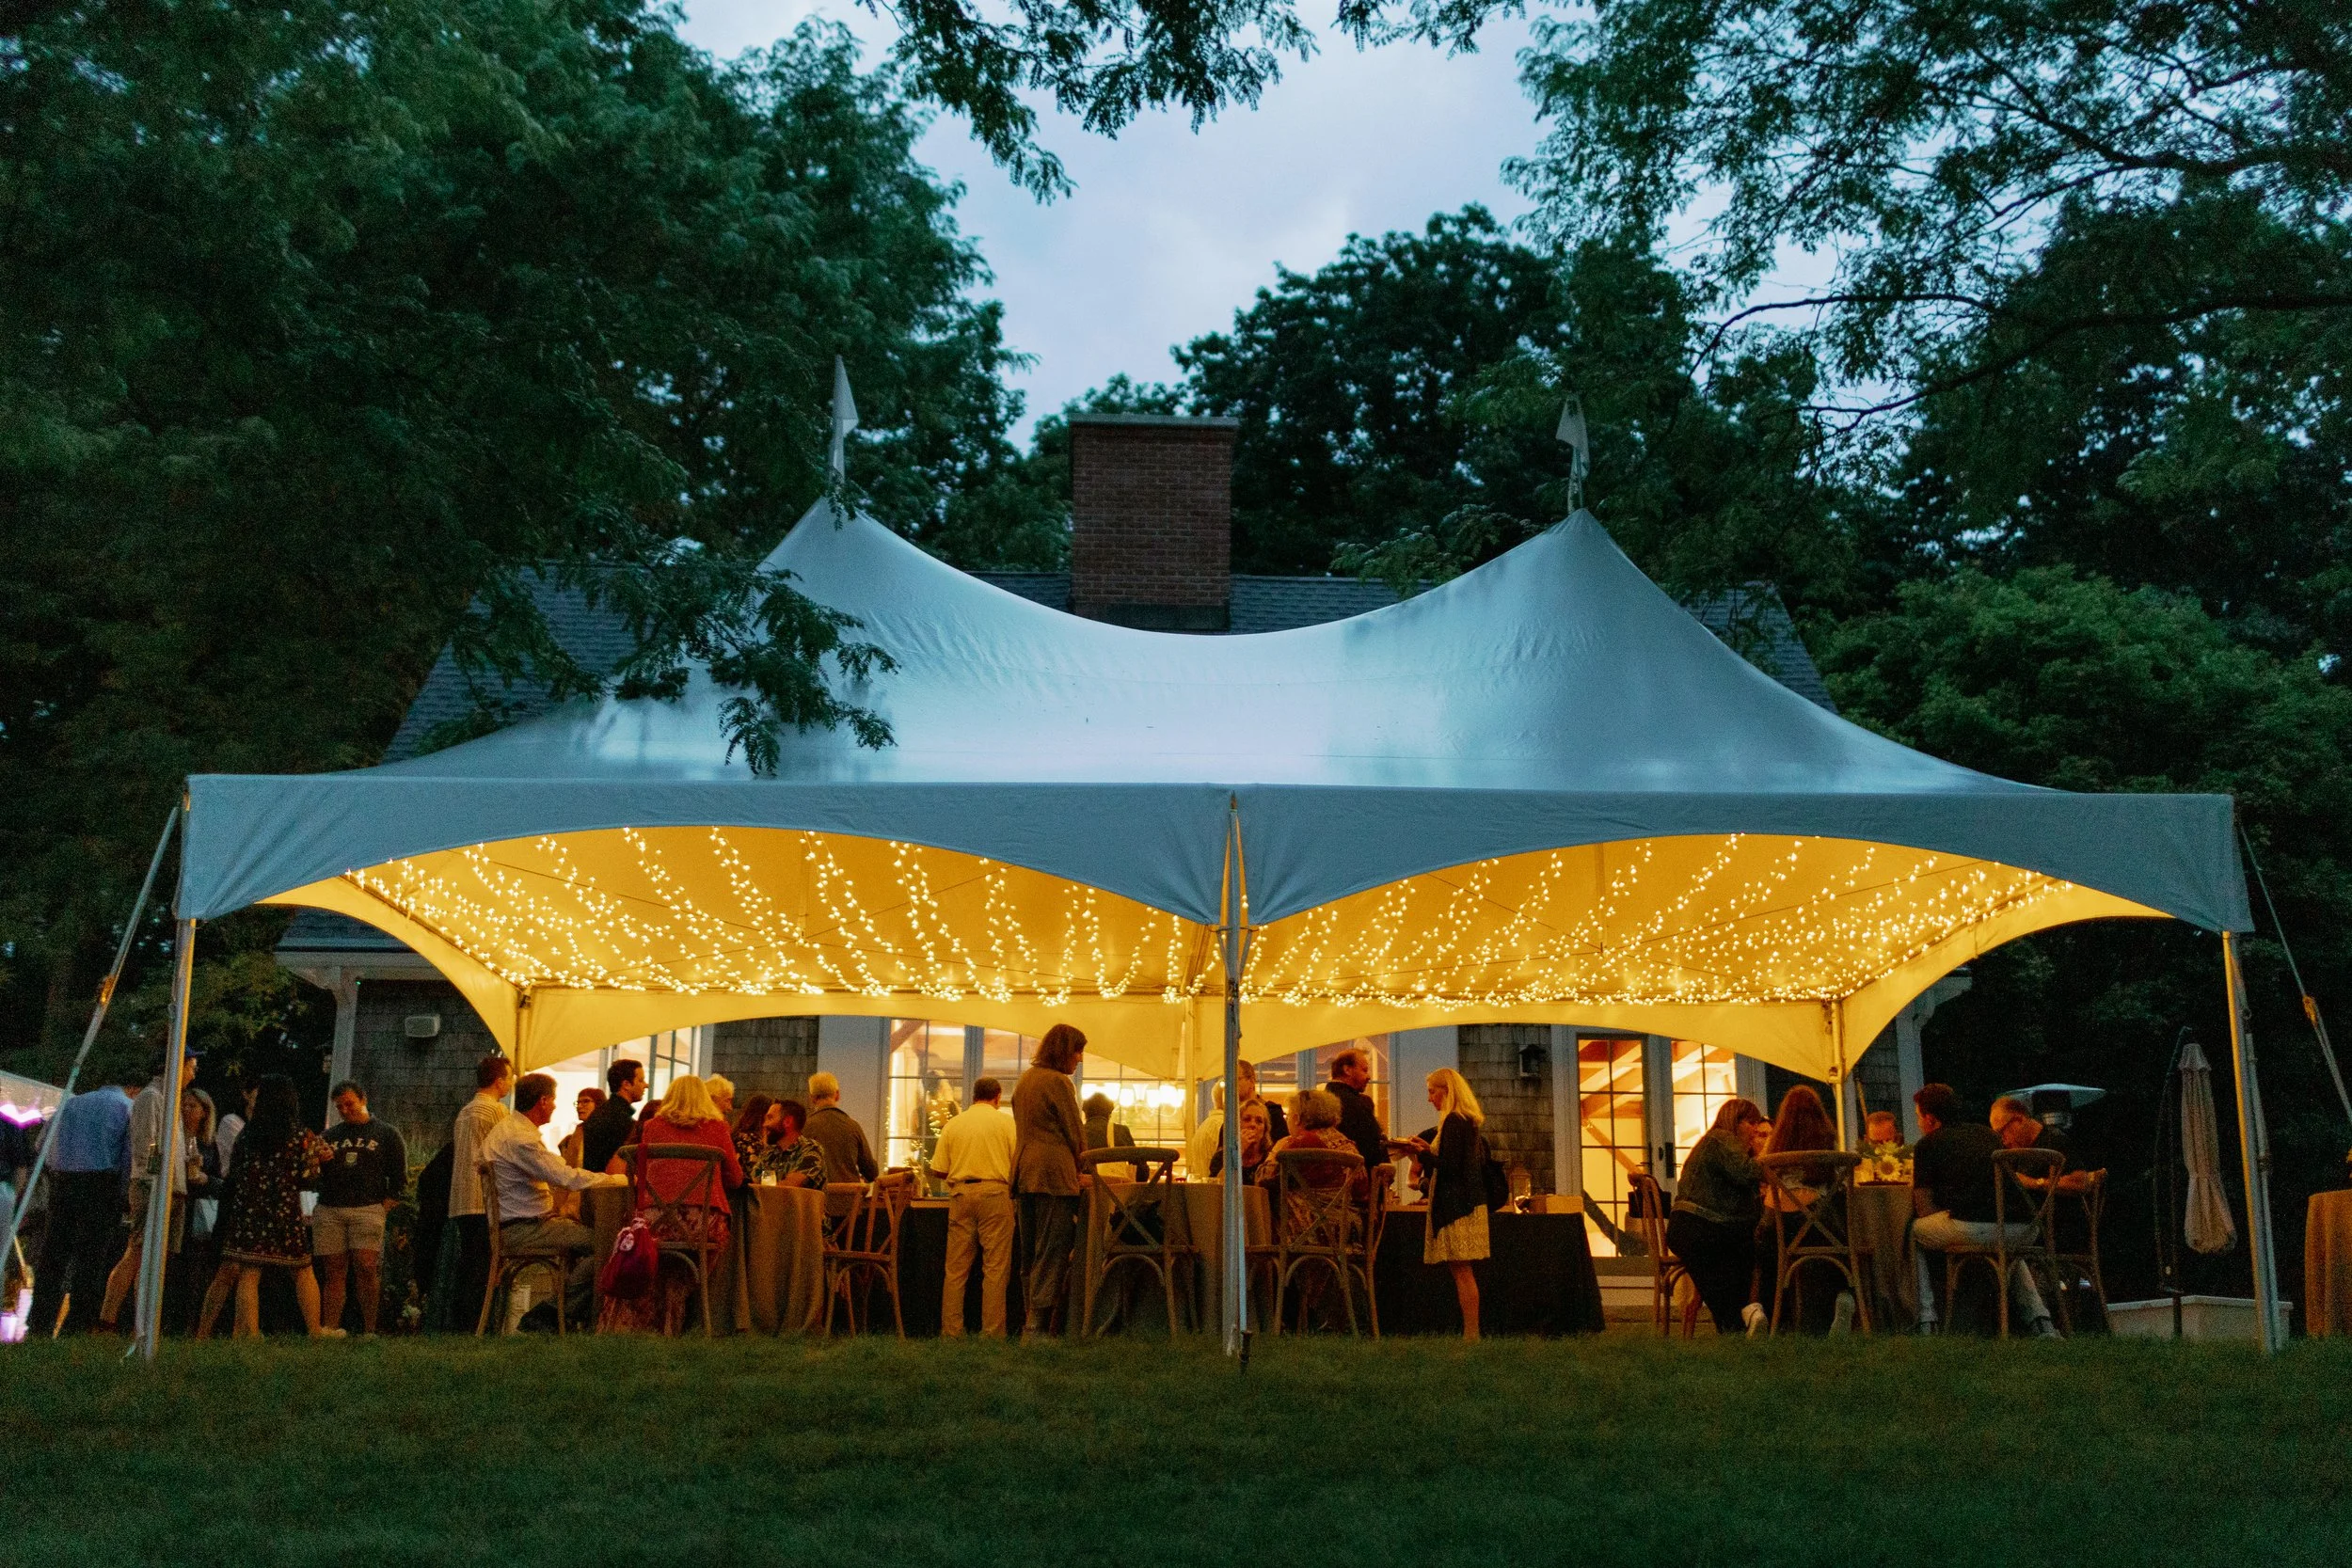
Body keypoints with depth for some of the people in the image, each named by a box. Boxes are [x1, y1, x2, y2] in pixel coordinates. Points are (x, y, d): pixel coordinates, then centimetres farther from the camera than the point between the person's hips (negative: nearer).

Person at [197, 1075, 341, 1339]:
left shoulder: (247, 1133, 4)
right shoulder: (302, 1136, -3)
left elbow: (234, 1171, 9)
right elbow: (308, 1176, -3)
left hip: (247, 1210, 2)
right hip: (285, 1212, -1)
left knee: (249, 1274, 1)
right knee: (302, 1272, 10)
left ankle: (249, 1332, -7)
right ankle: (315, 1329, 12)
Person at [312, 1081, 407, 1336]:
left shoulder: (386, 1134, 12)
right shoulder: (329, 1136, 20)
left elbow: (400, 1178, 8)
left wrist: (385, 1206, -3)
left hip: (367, 1209, -3)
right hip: (329, 1211, 3)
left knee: (366, 1268, -14)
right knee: (334, 1274, 1)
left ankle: (369, 1331, -10)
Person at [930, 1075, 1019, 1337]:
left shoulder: (953, 1124, 9)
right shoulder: (1005, 1122, 2)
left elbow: (938, 1170, 6)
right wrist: (1011, 1186, 16)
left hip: (961, 1194, 3)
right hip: (995, 1193, -2)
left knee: (956, 1268, 7)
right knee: (995, 1267, 0)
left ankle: (951, 1331, 7)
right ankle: (993, 1332, -3)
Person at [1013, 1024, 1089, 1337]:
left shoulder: (1025, 1080, 18)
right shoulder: (1058, 1082, -9)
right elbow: (1075, 1132, -5)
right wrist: (1082, 1171, 9)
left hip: (1024, 1174, 9)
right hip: (1054, 1174, -9)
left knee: (1032, 1252, 11)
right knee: (1053, 1252, -6)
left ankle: (1031, 1319, 11)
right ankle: (1037, 1326, -9)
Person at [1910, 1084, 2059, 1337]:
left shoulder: (1928, 1144, 11)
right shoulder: (1988, 1134, 28)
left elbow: (1924, 1208, 7)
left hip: (1971, 1229, -6)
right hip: (2023, 1228, 6)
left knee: (1913, 1233, 21)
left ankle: (1926, 1322, 14)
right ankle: (2042, 1323, 27)